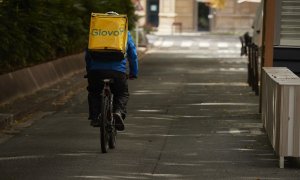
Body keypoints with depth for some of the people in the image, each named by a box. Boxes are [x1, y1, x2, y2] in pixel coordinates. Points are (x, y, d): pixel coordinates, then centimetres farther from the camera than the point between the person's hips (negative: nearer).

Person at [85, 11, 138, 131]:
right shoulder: (124, 33, 18)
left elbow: (88, 54, 23)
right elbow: (133, 54, 20)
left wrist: (88, 71, 31)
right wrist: (134, 73, 28)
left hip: (96, 70, 1)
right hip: (118, 71, -1)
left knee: (94, 93, 25)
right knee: (122, 94, 18)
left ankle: (94, 117, 9)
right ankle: (118, 111, -12)